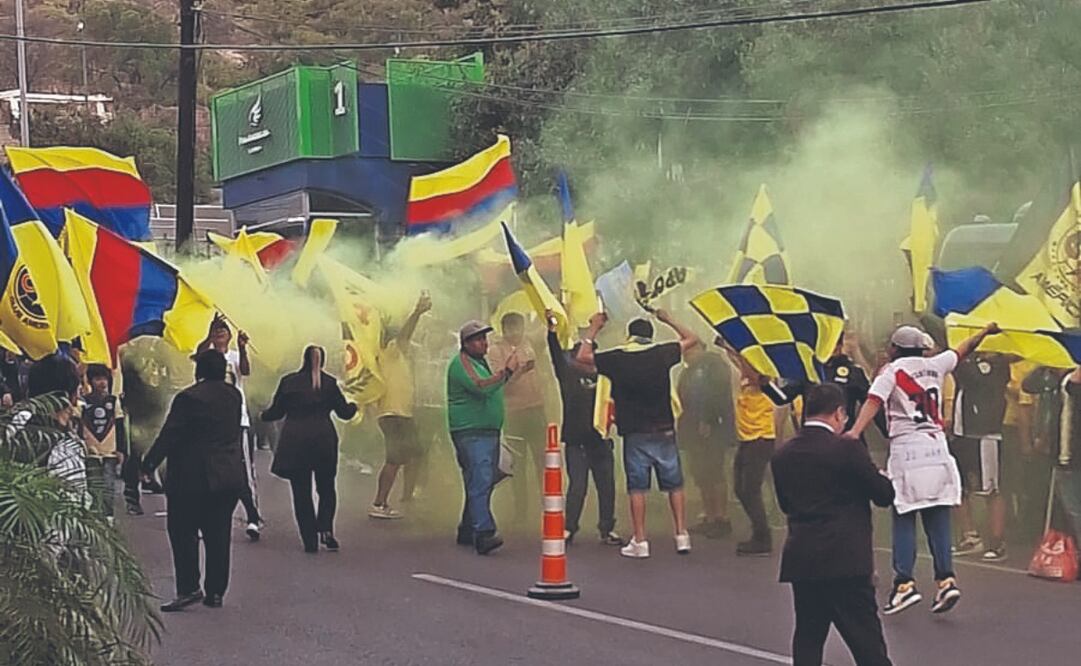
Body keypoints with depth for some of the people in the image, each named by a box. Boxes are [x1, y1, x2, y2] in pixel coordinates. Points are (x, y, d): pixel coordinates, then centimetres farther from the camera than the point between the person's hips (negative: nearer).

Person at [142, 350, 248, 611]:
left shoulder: (189, 398, -13)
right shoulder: (233, 396, 7)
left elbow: (169, 435, -13)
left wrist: (149, 463, -7)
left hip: (193, 477, -6)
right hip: (230, 477, 6)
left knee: (183, 531, 1)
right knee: (218, 535, 9)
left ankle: (189, 588, -7)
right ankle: (215, 592, 10)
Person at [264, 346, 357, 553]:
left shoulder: (288, 382, -1)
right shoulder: (330, 383, 1)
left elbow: (276, 412, 4)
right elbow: (344, 412, 7)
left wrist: (263, 415, 26)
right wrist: (353, 406, 29)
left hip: (294, 444, -1)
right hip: (324, 441, 1)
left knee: (301, 492, 5)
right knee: (326, 488, 15)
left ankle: (310, 540, 2)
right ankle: (325, 529, -6)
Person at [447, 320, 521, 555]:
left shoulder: (480, 362, 21)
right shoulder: (461, 363, -10)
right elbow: (481, 387, -24)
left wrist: (508, 372, 18)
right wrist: (507, 372, -16)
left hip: (489, 432, 10)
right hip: (471, 433, -10)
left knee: (483, 483, 11)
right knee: (480, 482, -19)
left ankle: (467, 531, 20)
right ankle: (484, 533, -27)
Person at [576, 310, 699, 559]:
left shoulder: (616, 358, -4)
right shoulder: (662, 354, -2)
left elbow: (583, 356, 9)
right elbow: (692, 338, 14)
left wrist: (594, 329, 20)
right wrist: (668, 320, 25)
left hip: (635, 433, -1)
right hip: (664, 431, 1)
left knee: (637, 487, 2)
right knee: (674, 484, 9)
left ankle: (640, 542, 0)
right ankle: (681, 535, 5)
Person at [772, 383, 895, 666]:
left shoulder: (782, 455, 5)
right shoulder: (847, 449, -12)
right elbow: (885, 494, -5)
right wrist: (882, 478, 16)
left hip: (800, 561, 5)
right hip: (845, 560, -5)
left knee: (808, 636, 13)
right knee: (867, 642, -1)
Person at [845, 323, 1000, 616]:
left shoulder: (891, 371, 0)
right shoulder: (934, 365, 13)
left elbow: (874, 401, -16)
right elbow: (962, 350, 31)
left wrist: (856, 431, -29)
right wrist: (985, 332, 48)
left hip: (906, 449, -4)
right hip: (937, 447, 4)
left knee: (904, 519, -1)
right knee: (937, 519, 7)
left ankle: (905, 583, -9)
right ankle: (946, 580, 0)